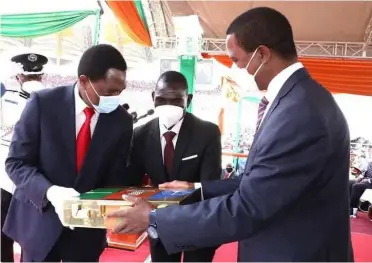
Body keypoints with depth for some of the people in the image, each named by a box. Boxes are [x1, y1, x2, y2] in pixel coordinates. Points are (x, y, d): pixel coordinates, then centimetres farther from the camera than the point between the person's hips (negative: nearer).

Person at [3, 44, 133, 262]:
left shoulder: (122, 121, -8)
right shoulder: (43, 103, -14)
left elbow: (115, 178, -1)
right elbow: (16, 162, -11)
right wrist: (50, 192, -28)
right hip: (40, 219, -1)